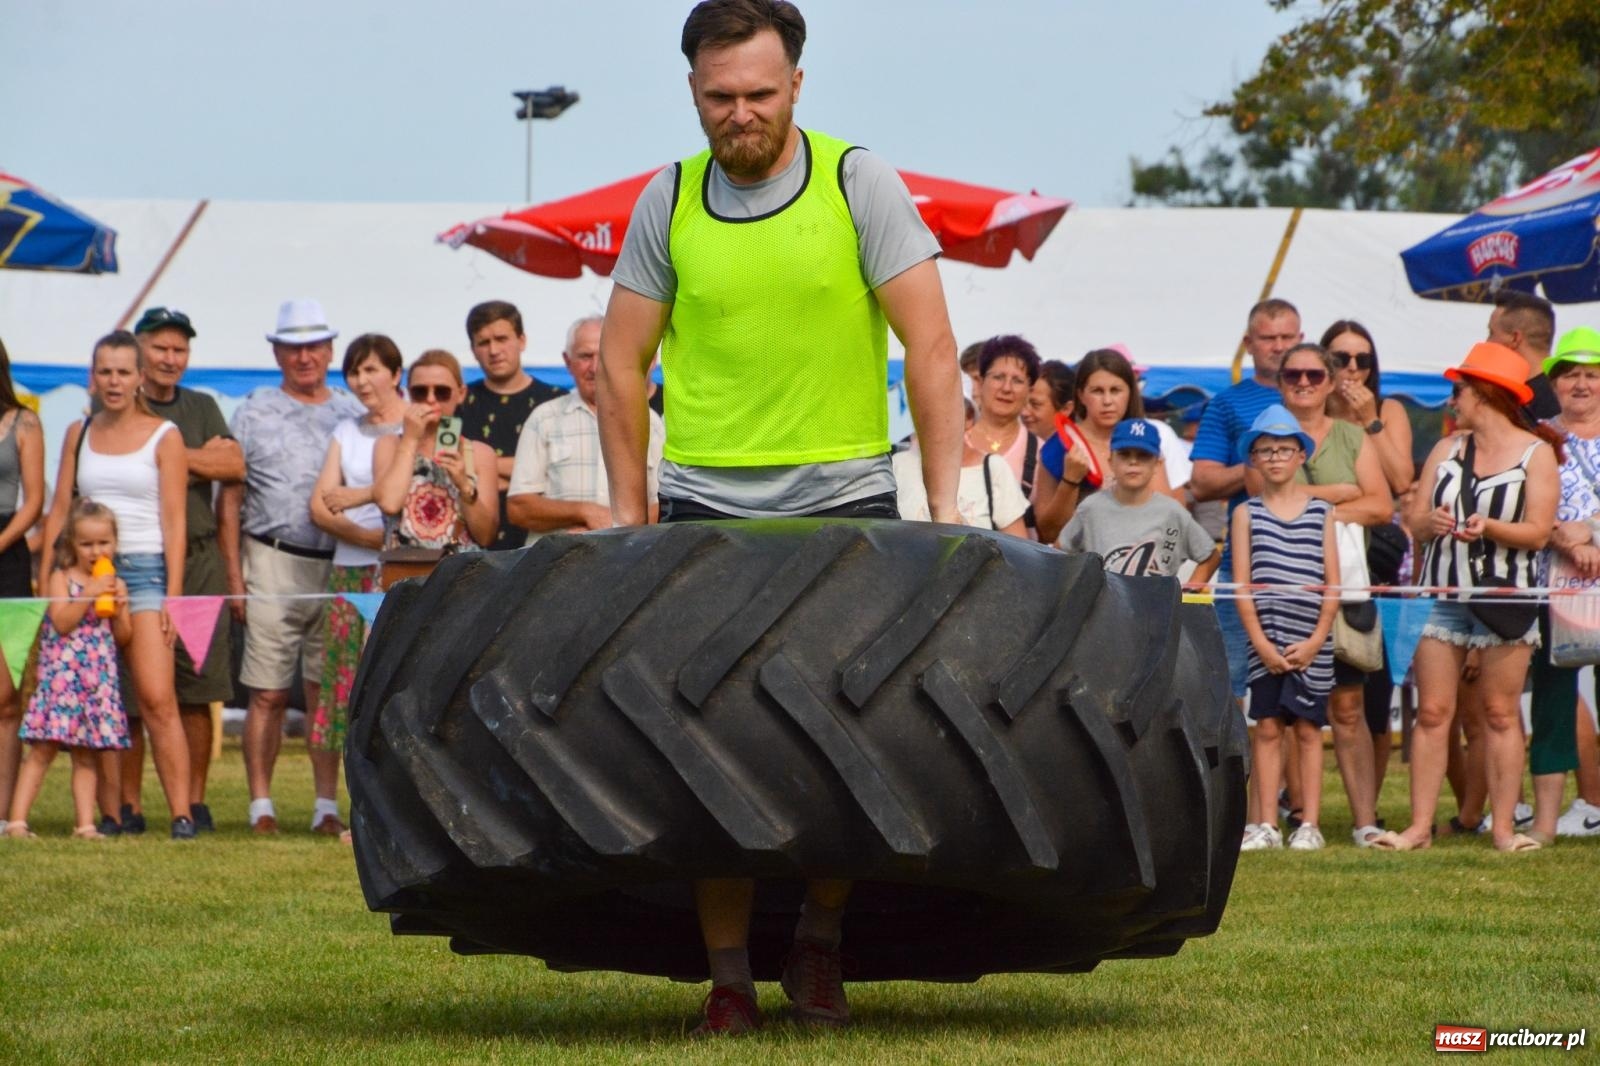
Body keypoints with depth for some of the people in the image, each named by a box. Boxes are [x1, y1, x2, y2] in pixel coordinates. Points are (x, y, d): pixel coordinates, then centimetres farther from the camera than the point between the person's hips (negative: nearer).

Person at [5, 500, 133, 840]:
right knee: (43, 748, -8)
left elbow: (124, 637, 12)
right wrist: (89, 595, -17)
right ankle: (17, 820, -9)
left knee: (85, 755, 6)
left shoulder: (115, 585, 12)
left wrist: (119, 608, -5)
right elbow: (61, 623, -12)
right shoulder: (61, 578, 1)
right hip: (61, 675, -4)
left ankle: (85, 824, 6)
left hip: (98, 680, 4)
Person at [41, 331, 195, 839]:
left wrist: (172, 596, -8)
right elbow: (59, 511, 14)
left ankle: (181, 813, -15)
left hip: (144, 569, -4)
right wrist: (45, 583, 6)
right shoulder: (78, 434, 13)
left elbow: (174, 520, -1)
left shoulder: (164, 436, 2)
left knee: (156, 699, -14)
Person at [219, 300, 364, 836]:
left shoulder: (353, 414, 12)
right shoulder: (254, 412, 9)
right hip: (274, 564, -1)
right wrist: (235, 576, -1)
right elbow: (230, 499, 7)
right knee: (268, 694, -3)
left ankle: (326, 805, 6)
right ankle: (261, 805, 1)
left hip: (340, 567, 1)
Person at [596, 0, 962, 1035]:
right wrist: (628, 513, 7)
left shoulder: (859, 184, -3)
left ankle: (821, 947, 15)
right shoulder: (668, 203, 4)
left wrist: (945, 505, -11)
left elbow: (931, 344, -6)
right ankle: (729, 974, 6)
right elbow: (622, 363, 11)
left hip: (844, 497, -1)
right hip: (707, 506, 2)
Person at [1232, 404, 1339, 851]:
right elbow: (1242, 585, 1)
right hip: (1265, 640, 0)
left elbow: (1333, 583, 2)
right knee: (1267, 726, 0)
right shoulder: (1246, 514, 6)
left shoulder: (1321, 512, 6)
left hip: (1311, 642, 0)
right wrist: (1262, 643, -8)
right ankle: (1266, 825, 3)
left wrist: (1316, 640, -7)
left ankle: (1309, 825, 5)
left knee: (1308, 727, 3)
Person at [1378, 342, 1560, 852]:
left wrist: (1490, 528, -23)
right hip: (1443, 594, 4)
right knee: (1431, 712, -1)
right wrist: (1430, 521, -12)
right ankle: (1419, 826, -1)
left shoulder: (1536, 454, 1)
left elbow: (1538, 531, -7)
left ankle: (1504, 827, 0)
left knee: (1501, 714, -2)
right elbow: (1413, 521, 11)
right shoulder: (1446, 450, 16)